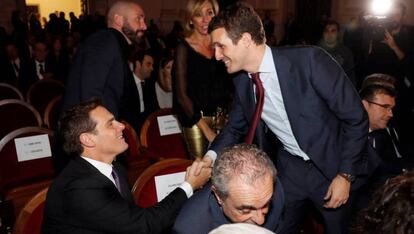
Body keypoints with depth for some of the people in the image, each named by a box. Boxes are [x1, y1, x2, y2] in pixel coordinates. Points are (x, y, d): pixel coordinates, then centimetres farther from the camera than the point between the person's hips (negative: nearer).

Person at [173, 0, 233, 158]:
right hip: (196, 119, -3)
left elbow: (228, 84, 12)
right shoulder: (184, 48, -4)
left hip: (223, 117, 4)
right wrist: (205, 129, -9)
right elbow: (181, 94, -6)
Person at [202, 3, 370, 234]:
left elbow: (356, 118, -18)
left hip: (331, 166, -4)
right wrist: (212, 155, -10)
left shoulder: (309, 60, -25)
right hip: (289, 167, 4)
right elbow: (235, 127, 8)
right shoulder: (242, 81, -7)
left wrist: (345, 174, -16)